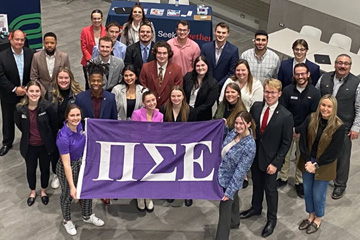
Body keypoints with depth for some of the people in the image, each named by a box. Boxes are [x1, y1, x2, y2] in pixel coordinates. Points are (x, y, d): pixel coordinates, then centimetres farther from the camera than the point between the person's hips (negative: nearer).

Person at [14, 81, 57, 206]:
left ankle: (43, 191, 42)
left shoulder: (47, 107, -22)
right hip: (29, 146, 1)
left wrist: (52, 141, 3)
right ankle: (33, 192, 44)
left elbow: (54, 125, -6)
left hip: (45, 145, -1)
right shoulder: (20, 109, -17)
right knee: (31, 169, 19)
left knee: (45, 169, 18)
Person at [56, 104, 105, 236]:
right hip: (68, 168, -7)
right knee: (68, 195, 16)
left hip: (81, 162, 7)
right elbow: (66, 164, -31)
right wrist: (72, 186, -29)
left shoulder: (79, 125, -13)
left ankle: (87, 216, 47)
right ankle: (67, 221, 44)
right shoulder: (63, 137, -34)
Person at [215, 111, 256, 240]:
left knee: (224, 209, 1)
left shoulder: (249, 146, -28)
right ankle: (234, 222, 53)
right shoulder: (234, 132, -7)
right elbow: (223, 147, 15)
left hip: (231, 180, -8)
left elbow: (240, 170, -27)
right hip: (222, 176, 8)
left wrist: (230, 190, -25)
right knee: (233, 200, 29)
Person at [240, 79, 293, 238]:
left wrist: (276, 163, -14)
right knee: (256, 183, 22)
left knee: (270, 189, 10)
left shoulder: (285, 116, -17)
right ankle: (256, 208, 46)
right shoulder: (256, 107, -5)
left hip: (270, 159, -4)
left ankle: (272, 219, 30)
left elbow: (286, 143, -12)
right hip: (254, 154, 4)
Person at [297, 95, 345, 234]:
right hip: (308, 162, 4)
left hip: (324, 166, -3)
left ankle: (318, 220, 33)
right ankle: (311, 216, 38)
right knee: (307, 191, 15)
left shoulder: (339, 126, -19)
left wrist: (316, 165, -14)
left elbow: (334, 152, -16)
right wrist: (307, 161, -13)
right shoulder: (311, 119, -10)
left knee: (318, 195, 8)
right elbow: (303, 140, -6)